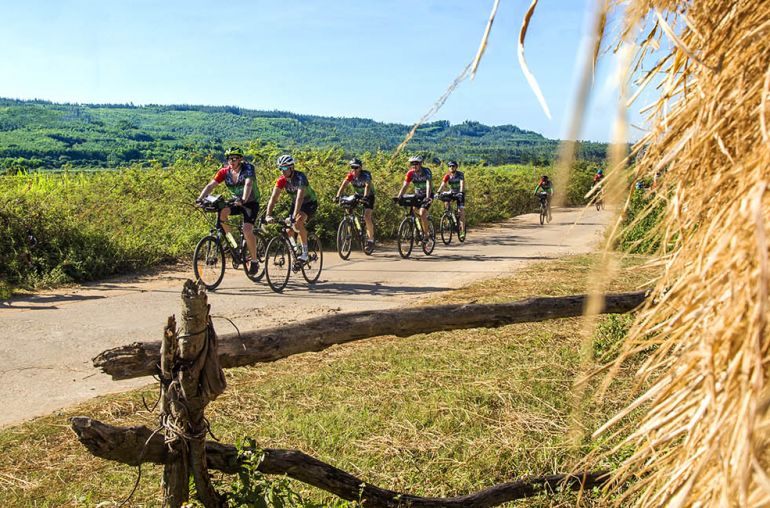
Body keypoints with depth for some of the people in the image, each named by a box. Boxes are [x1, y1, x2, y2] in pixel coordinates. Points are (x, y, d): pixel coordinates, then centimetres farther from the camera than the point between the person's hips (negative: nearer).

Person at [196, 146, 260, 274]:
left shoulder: (248, 168, -18)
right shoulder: (224, 171, -5)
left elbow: (248, 184, -35)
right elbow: (211, 185, -12)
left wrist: (243, 199, -53)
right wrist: (200, 199, -28)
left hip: (251, 203, -5)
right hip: (236, 203, 5)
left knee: (247, 230, -23)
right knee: (222, 212, -27)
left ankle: (254, 261, -7)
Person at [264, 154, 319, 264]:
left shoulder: (300, 177, -32)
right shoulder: (281, 180, -15)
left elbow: (300, 198, -44)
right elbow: (273, 197, -22)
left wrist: (294, 216, -54)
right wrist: (268, 215, -36)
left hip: (310, 202, -6)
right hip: (295, 203, 6)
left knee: (298, 222, -31)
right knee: (289, 230, -6)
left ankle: (305, 252, -21)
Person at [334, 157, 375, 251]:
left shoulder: (366, 175, -27)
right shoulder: (350, 175, -15)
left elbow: (367, 186, -43)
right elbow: (343, 185, -27)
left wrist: (365, 197, -61)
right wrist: (337, 196, -43)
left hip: (368, 196, -5)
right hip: (358, 195, 5)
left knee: (367, 217, -20)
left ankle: (371, 239, -10)